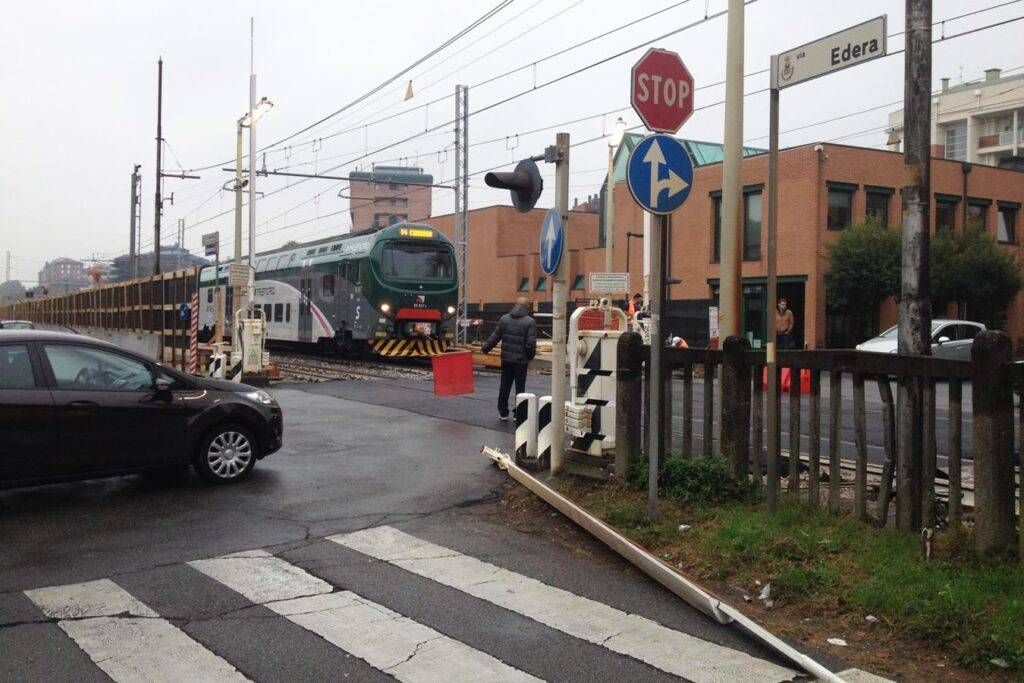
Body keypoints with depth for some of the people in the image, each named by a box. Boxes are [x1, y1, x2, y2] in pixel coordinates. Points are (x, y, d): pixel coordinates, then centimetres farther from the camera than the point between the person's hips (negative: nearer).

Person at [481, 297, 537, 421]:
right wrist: (530, 356, 2)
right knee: (520, 388, 5)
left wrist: (485, 348, 14)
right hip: (521, 360, -3)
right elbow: (531, 343, -13)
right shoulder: (529, 322, -9)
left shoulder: (504, 319, 2)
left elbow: (495, 336, 3)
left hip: (506, 359, 3)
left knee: (504, 387, 11)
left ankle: (503, 413, 18)